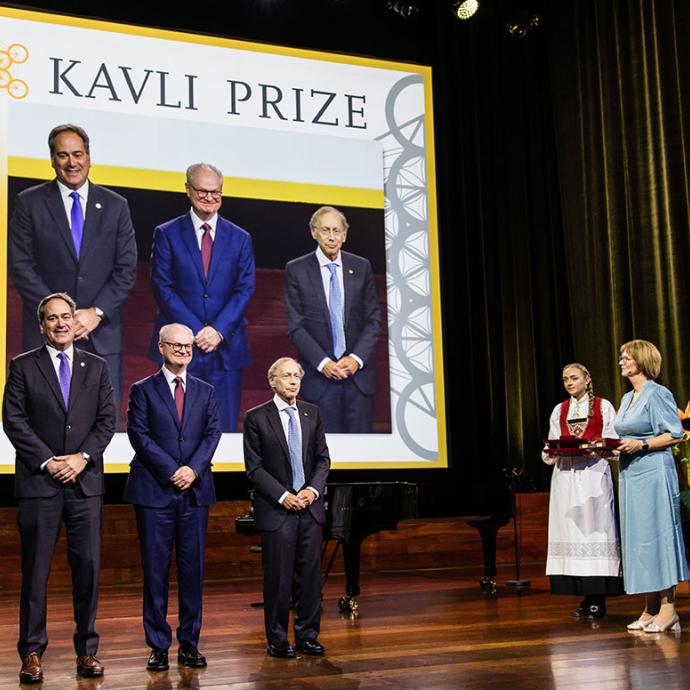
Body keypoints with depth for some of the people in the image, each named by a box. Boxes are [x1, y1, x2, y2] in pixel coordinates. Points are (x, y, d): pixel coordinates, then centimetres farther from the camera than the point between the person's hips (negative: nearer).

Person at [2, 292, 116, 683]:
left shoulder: (96, 367, 12)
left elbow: (108, 420, 6)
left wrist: (83, 457, -9)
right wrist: (47, 462, -11)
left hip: (86, 482, 2)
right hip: (39, 482, -2)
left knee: (88, 566, 4)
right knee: (36, 570, 3)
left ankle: (87, 650, 14)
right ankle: (32, 652, 13)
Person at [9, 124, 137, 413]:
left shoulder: (115, 206, 8)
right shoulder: (29, 203, 3)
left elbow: (127, 268, 4)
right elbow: (20, 266, -2)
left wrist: (96, 312, -8)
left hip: (102, 334, 1)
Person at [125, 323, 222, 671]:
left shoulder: (205, 391, 13)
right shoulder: (143, 390, 4)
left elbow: (212, 433, 5)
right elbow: (139, 435, -5)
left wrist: (194, 468, -11)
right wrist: (172, 471, -13)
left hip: (195, 490, 3)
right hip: (154, 490, -2)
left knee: (192, 569, 5)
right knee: (155, 570, 2)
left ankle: (189, 644, 14)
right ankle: (158, 646, 10)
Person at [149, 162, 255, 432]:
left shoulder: (240, 238, 11)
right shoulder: (167, 234, 5)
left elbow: (244, 290, 4)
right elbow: (163, 288, -2)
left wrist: (219, 331, -10)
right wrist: (195, 330, -11)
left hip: (226, 348, 2)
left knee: (225, 429, 3)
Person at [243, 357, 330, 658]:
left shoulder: (312, 413, 9)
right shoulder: (257, 417, -4)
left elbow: (323, 458, 10)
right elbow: (254, 467, -6)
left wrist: (313, 489, -6)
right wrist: (283, 496, -13)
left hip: (310, 506, 4)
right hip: (276, 509, -4)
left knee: (310, 574, 7)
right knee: (278, 577, 2)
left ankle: (307, 636, 19)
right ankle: (277, 640, 15)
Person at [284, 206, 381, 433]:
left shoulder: (361, 267, 7)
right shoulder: (296, 270, 1)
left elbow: (373, 319, 6)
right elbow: (295, 326, -2)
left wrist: (357, 358, -7)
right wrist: (323, 362, -11)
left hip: (358, 371, 2)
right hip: (319, 374, -2)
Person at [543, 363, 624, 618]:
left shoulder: (603, 406, 8)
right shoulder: (559, 410, 18)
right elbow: (549, 452, 15)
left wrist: (595, 450, -16)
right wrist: (553, 452, -7)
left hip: (593, 475, -4)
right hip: (565, 477, 4)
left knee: (594, 528, -7)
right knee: (570, 530, -1)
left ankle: (597, 599, -4)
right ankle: (587, 598, 4)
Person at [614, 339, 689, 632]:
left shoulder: (657, 394, -7)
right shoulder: (627, 399, 18)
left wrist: (641, 445, -20)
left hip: (653, 473, -8)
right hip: (630, 474, 8)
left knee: (656, 535, -7)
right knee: (637, 538, 6)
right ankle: (650, 609, 12)